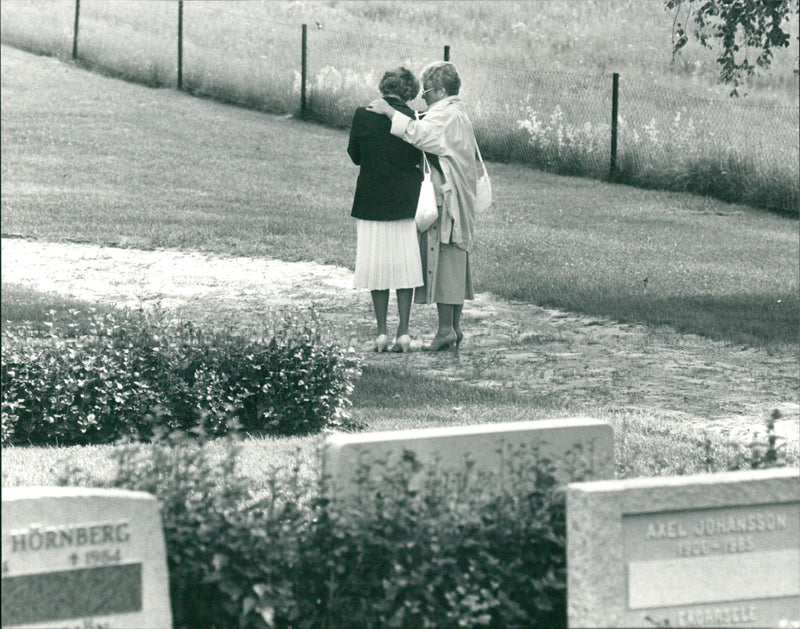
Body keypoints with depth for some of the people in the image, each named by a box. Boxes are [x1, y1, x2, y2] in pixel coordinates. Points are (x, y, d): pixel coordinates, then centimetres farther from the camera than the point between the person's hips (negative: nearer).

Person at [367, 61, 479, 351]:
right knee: (455, 262, 12)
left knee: (441, 261, -8)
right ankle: (455, 327, 16)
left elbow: (419, 134, -33)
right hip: (460, 203, 10)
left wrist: (390, 111, -30)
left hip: (443, 200, -10)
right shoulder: (459, 114, 17)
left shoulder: (444, 115, -15)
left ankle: (446, 329, -9)